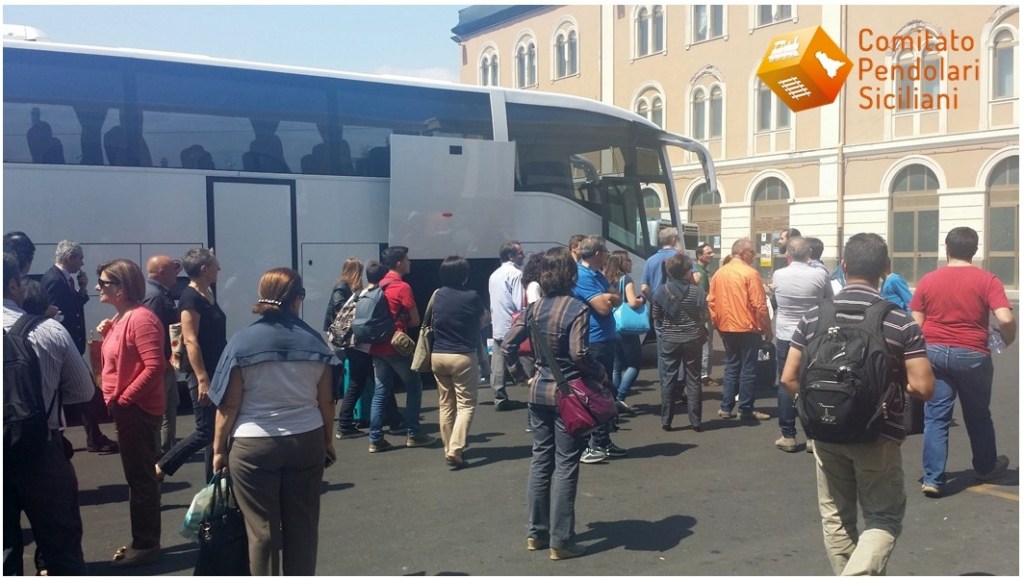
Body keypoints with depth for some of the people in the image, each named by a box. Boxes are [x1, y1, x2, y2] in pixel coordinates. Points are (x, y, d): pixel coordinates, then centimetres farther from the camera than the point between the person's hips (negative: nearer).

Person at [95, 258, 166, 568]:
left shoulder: (141, 318, -18)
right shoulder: (120, 318, 12)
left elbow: (154, 366, -25)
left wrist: (124, 398, -19)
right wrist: (107, 335, 5)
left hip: (137, 409, -10)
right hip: (126, 409, 10)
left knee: (141, 477, 0)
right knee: (138, 476, 16)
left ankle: (146, 545, 10)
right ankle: (143, 542, 26)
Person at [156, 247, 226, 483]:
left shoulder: (209, 295, 11)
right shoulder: (190, 298, -15)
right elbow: (191, 341, -20)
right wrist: (202, 379, -24)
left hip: (217, 373, 9)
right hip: (203, 375, -9)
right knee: (205, 431, -5)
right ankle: (160, 468, 8)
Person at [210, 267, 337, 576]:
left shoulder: (242, 341, -8)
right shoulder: (314, 341, -3)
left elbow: (230, 405, -7)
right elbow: (326, 401, 1)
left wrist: (219, 449, 4)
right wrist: (328, 440, 15)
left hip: (253, 446, -2)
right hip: (306, 441, 2)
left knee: (262, 530, 8)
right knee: (302, 525, 13)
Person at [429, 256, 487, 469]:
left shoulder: (437, 295, 2)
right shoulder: (471, 297, -11)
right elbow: (483, 321, 4)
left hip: (438, 355, 5)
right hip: (463, 356, -5)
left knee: (445, 404, 13)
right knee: (466, 404, 0)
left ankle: (448, 450, 20)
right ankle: (455, 450, -12)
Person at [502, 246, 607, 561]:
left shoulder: (536, 307, 5)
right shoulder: (577, 309, -14)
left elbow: (507, 344, 5)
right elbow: (579, 353, -23)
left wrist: (521, 376, 12)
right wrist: (603, 376, -10)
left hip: (539, 391, 6)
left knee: (541, 459, 14)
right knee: (565, 465, 1)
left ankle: (536, 533, 22)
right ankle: (560, 541, 7)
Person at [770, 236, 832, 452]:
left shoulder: (778, 275, -7)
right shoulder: (820, 275, -10)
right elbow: (830, 302, 5)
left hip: (785, 337, 0)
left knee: (785, 385, 7)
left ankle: (788, 436, 9)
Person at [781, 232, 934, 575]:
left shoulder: (814, 317, -3)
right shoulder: (901, 322, -10)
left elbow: (789, 379, -2)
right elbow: (923, 388, -12)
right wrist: (893, 387, 8)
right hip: (878, 436, -3)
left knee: (836, 518, 17)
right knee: (883, 520, 9)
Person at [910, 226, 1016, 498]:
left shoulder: (928, 280, 1)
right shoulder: (986, 280, -6)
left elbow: (915, 323, 0)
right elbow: (1006, 319, -16)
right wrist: (1008, 339, 5)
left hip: (934, 352, 1)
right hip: (971, 355, -1)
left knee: (936, 417, 5)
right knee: (978, 414, 18)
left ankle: (932, 478, 0)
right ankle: (985, 467, 39)